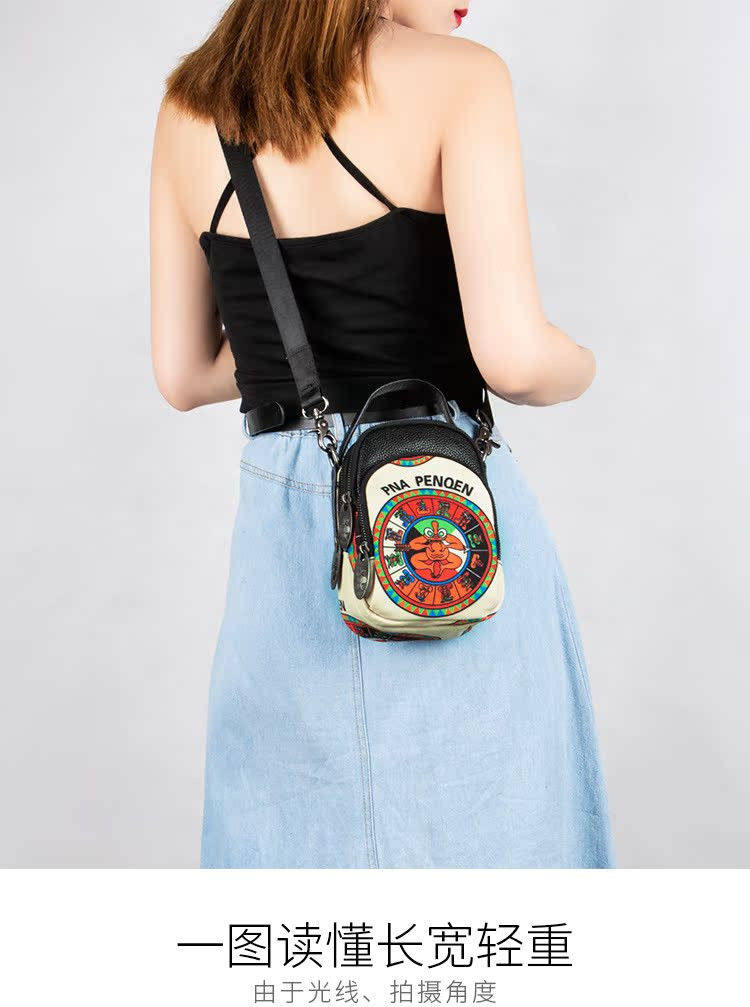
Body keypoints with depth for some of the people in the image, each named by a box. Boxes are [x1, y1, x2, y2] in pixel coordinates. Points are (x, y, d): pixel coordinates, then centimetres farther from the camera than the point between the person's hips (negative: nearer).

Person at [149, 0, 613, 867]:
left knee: (292, 833, 17)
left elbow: (182, 375, 10)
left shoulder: (190, 104, 7)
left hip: (281, 530, 5)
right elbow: (512, 356, -17)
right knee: (472, 829, 10)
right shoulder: (457, 74, -8)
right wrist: (580, 368, 5)